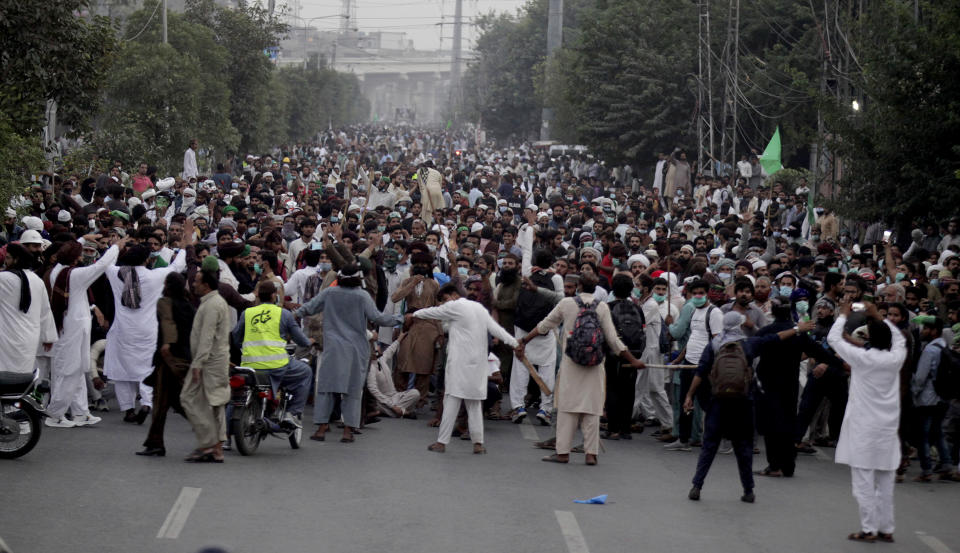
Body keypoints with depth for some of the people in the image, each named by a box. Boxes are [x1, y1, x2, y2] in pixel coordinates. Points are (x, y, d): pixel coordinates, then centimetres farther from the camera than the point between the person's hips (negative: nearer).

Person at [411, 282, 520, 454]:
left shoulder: (455, 306, -4)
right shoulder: (479, 308, 15)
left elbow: (433, 313, 10)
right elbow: (496, 329, 8)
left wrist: (414, 315, 27)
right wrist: (514, 343, 5)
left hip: (459, 362, -6)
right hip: (477, 363, 6)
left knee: (452, 401, -3)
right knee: (474, 404, 11)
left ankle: (441, 442, -1)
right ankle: (478, 443, 9)